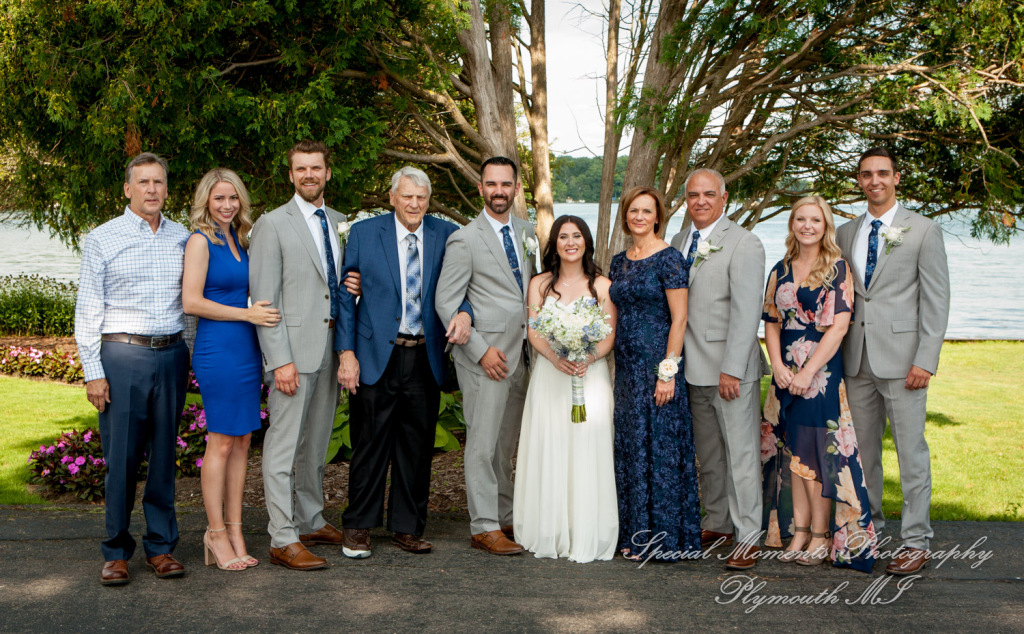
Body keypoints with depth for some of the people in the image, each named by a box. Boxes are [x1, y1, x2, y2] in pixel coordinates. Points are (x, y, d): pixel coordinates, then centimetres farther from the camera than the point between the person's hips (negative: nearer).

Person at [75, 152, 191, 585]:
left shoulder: (183, 238, 11)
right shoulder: (103, 239, 2)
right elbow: (88, 310, 1)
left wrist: (192, 358, 10)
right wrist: (92, 371, -6)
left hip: (171, 355, 3)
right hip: (122, 355, -3)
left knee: (164, 453, 7)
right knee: (121, 457, -3)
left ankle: (161, 546, 17)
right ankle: (116, 552, 9)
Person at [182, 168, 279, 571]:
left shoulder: (238, 239, 16)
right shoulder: (201, 240, -7)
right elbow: (191, 301, -14)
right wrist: (246, 314, -14)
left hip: (246, 348, 8)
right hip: (217, 349, -8)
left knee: (242, 440, 8)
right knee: (221, 442, -2)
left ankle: (235, 530, 16)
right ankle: (217, 534, 8)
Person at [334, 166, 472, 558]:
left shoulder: (446, 235, 4)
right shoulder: (364, 233, 0)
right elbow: (344, 295, 1)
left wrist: (464, 313, -19)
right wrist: (346, 352, -6)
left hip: (426, 358, 2)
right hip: (377, 356, -2)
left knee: (417, 446, 10)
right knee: (370, 443, 3)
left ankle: (408, 528, 22)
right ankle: (357, 527, 17)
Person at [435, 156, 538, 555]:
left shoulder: (527, 234, 13)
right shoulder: (465, 240, -6)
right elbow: (445, 302, -9)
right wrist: (481, 349, -14)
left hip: (520, 355, 6)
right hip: (485, 357, -6)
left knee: (507, 443, 12)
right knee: (483, 443, -4)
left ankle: (506, 517, 21)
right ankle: (484, 527, 1)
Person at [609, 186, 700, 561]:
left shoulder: (668, 259, -9)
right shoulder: (619, 262, 12)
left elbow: (679, 319, -12)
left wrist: (668, 372, -17)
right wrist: (613, 367, 13)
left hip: (656, 365, -7)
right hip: (626, 368, 7)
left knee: (659, 446, -2)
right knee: (629, 449, 10)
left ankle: (662, 537, 7)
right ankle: (635, 535, 19)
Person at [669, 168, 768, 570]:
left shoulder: (743, 244, -7)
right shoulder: (679, 242, 14)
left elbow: (746, 311, -13)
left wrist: (731, 369, -18)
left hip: (731, 367, -6)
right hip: (693, 368, 6)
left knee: (741, 453, -3)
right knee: (708, 455, 13)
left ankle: (748, 537, 3)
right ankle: (717, 525, 24)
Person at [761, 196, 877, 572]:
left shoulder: (837, 269, -4)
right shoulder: (781, 271, 10)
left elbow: (839, 326, -12)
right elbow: (771, 323, 11)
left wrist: (808, 371, -16)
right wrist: (778, 366, -6)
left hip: (824, 370, -5)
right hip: (787, 372, 5)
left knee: (820, 450, -4)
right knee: (795, 451, 6)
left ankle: (821, 536, 5)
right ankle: (799, 531, 13)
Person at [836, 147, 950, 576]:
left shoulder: (923, 231, 1)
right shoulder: (845, 233, 14)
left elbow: (936, 300, -4)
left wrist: (926, 360, -11)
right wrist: (838, 353, 8)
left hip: (901, 359, -4)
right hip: (856, 359, 5)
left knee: (911, 451, -2)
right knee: (861, 447, 10)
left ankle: (915, 542, 6)